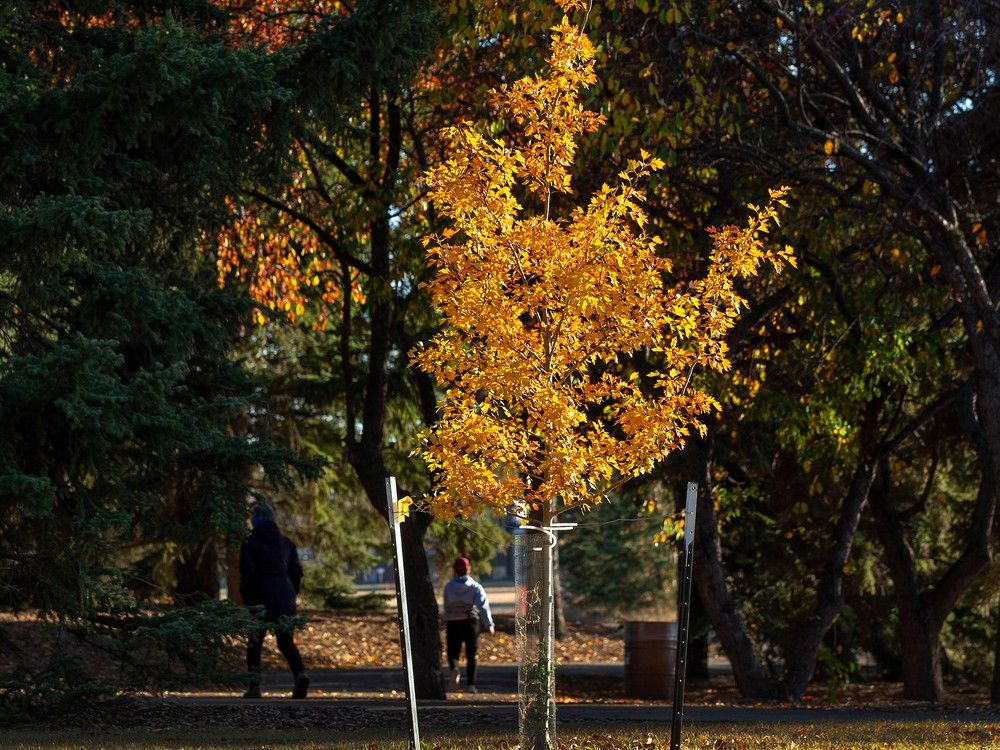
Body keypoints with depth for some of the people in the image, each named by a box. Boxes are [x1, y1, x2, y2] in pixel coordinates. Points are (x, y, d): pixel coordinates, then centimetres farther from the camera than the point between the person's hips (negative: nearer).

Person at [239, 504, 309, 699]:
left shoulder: (250, 544, -5)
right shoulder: (286, 542, 9)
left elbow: (247, 576, -9)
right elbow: (297, 571, 8)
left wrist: (248, 601, 3)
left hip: (261, 598, -3)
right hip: (285, 598, 3)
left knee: (255, 643, 10)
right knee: (286, 642, 8)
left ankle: (254, 686, 4)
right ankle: (301, 675, -16)